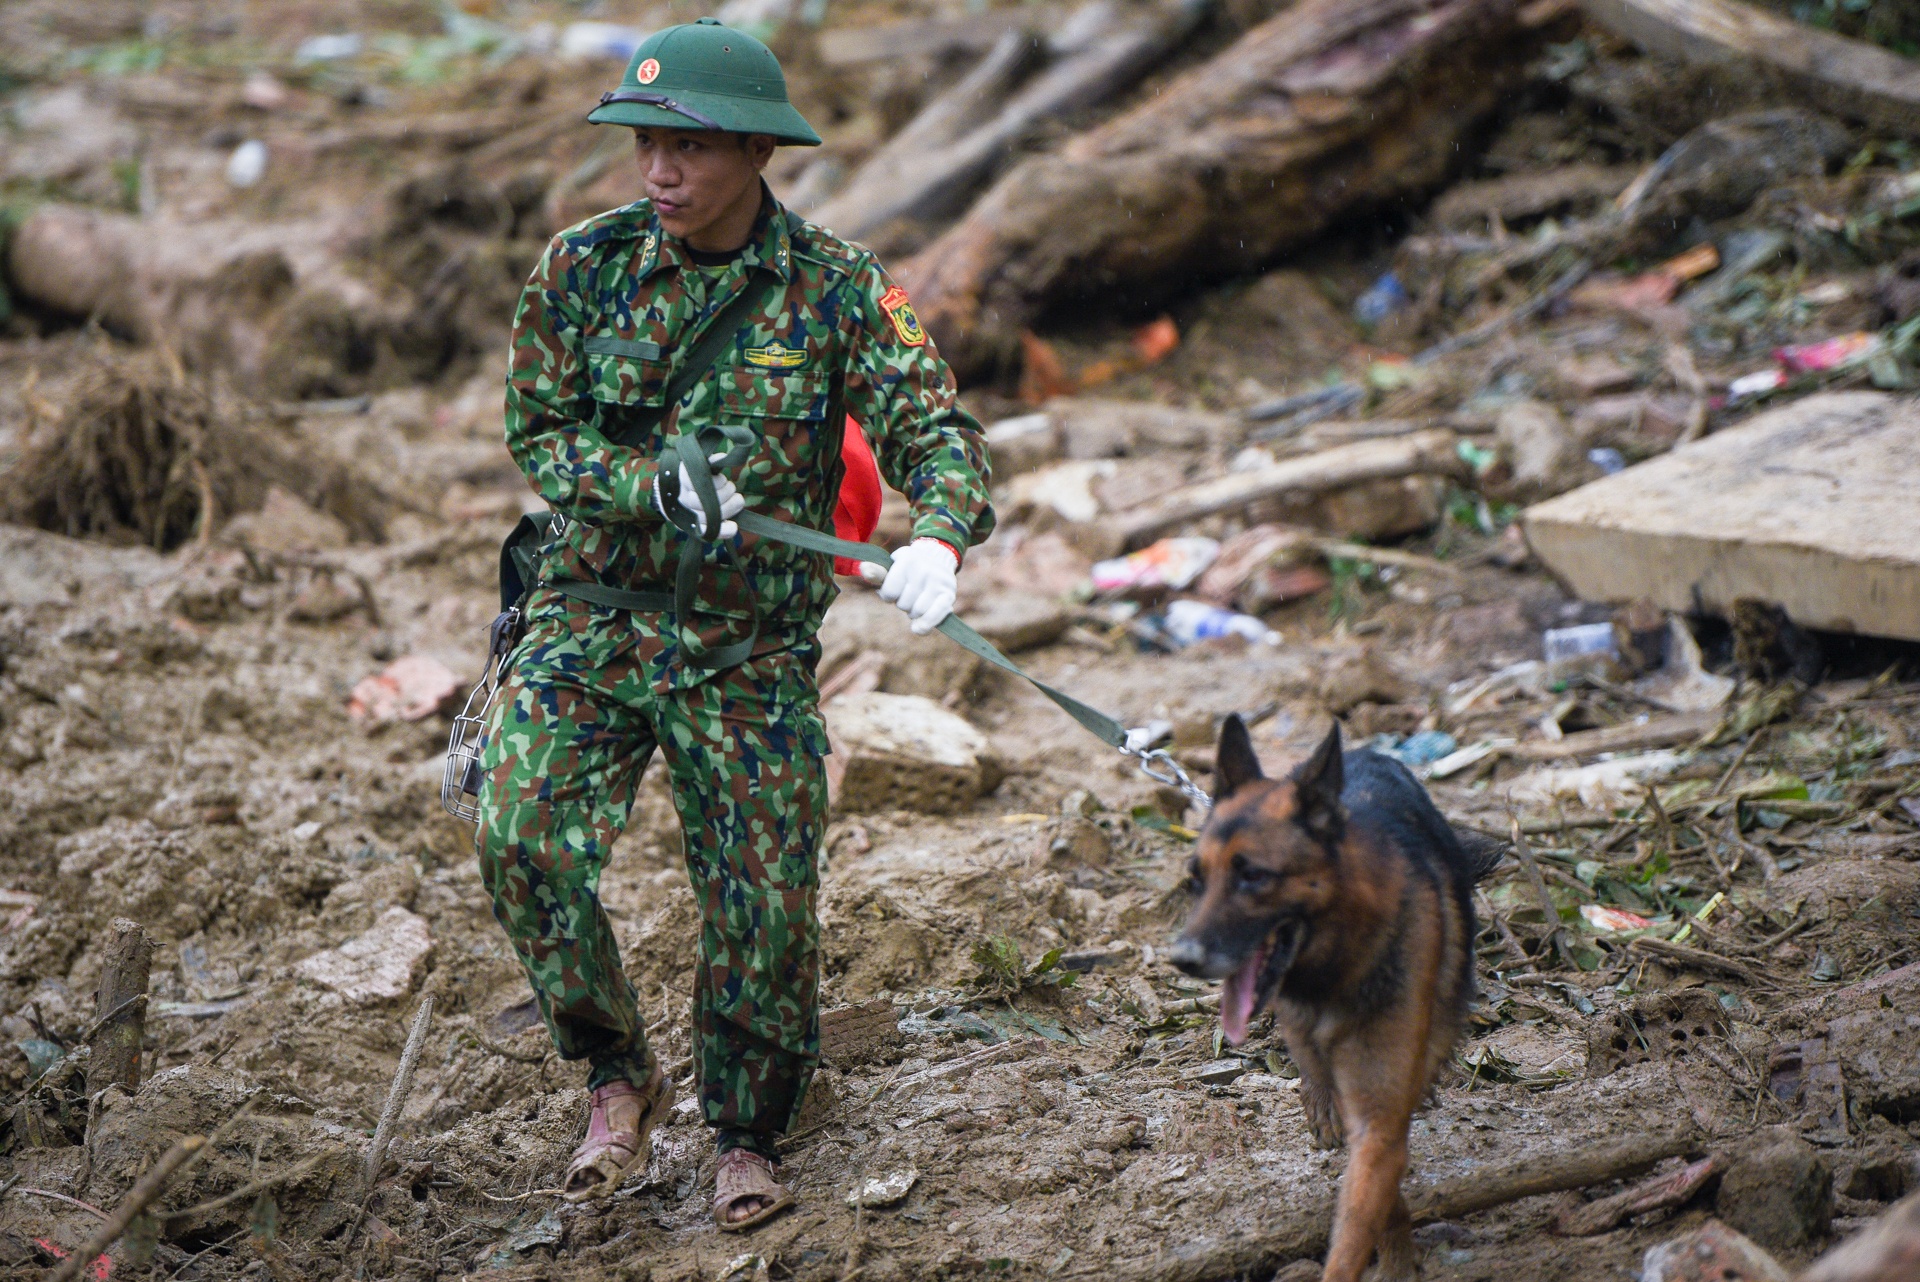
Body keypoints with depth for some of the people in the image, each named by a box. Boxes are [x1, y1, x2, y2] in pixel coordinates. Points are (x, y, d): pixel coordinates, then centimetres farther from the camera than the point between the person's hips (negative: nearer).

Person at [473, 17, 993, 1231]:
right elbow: (539, 432, 1)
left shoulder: (836, 287, -7)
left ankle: (749, 1135, 26)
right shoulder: (585, 267, -4)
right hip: (593, 616, 1)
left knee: (765, 895, 2)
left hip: (755, 645, 0)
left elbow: (935, 428, -12)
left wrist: (939, 537, -34)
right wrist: (655, 483, -19)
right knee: (525, 835, -19)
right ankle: (620, 1073, 5)